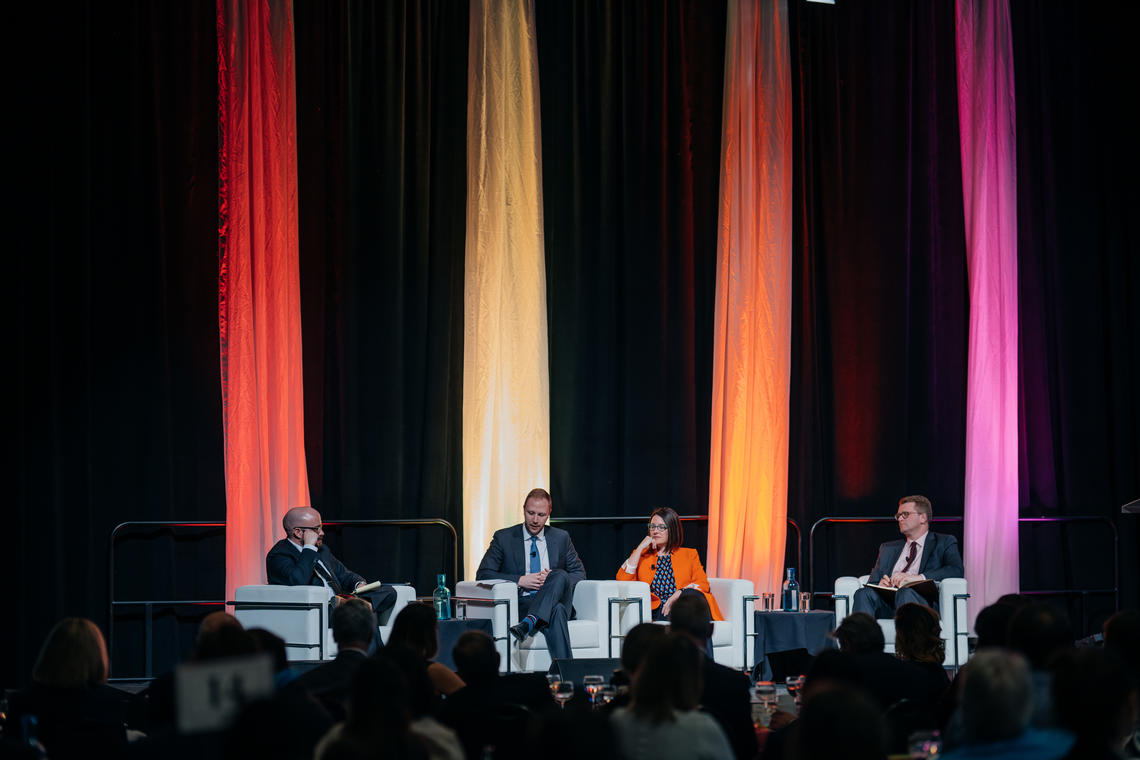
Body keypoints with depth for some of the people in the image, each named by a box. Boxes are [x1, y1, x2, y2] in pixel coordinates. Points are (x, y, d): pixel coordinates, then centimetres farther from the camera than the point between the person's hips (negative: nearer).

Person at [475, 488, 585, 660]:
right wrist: (520, 580, -10)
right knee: (556, 611, -38)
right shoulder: (504, 538, 10)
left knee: (560, 575, -34)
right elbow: (483, 575, 4)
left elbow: (579, 573, 18)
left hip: (558, 599, 2)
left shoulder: (561, 538, 19)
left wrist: (554, 580, -6)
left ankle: (528, 623, -49)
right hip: (522, 605, -2)